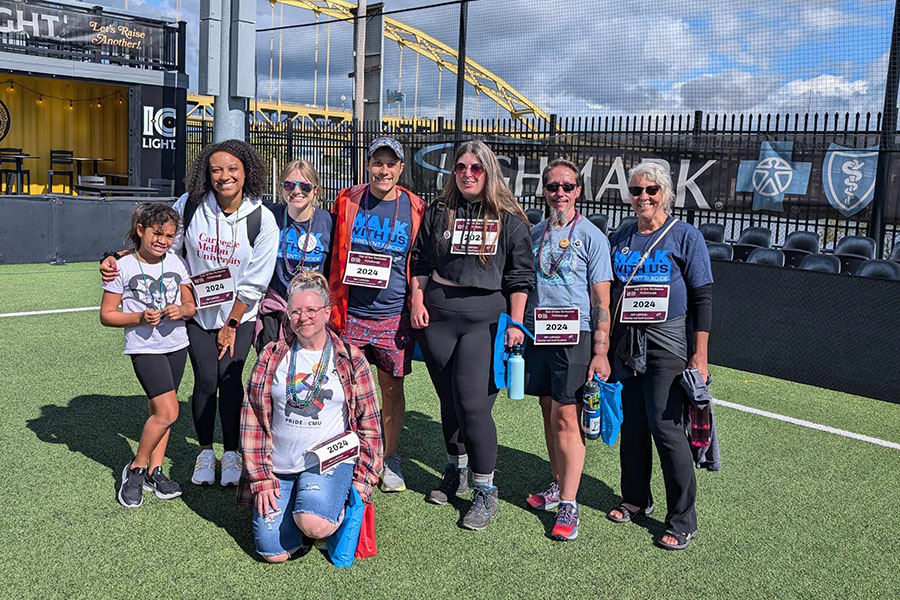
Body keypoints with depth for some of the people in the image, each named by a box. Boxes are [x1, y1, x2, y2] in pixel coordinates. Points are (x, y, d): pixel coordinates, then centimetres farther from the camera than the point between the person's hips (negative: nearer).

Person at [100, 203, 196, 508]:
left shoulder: (176, 263, 4)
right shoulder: (123, 267, -8)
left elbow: (191, 305, 10)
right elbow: (107, 314, -4)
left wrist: (181, 311, -13)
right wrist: (140, 317, -19)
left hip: (176, 345, 5)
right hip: (144, 348, -5)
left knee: (159, 410, 12)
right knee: (168, 412, -13)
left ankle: (154, 470, 23)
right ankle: (135, 469, 7)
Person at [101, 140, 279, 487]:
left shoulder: (261, 219, -15)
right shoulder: (190, 206, -10)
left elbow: (254, 283, -11)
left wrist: (232, 324, -7)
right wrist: (116, 262, -12)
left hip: (239, 315, -1)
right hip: (198, 312, 1)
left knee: (229, 379, -6)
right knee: (205, 380, -2)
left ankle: (231, 454, 13)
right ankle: (205, 452, 19)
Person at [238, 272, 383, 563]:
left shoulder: (352, 359, 0)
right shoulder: (271, 357, 2)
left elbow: (369, 424, 4)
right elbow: (252, 420, 3)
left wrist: (361, 482, -2)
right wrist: (261, 479, -2)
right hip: (278, 468, 2)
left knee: (313, 524, -29)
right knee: (274, 551, -9)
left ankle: (338, 506, 5)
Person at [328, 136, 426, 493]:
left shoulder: (415, 208, 3)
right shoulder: (347, 202, 4)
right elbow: (333, 256, 10)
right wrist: (332, 303, 7)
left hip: (394, 315, 0)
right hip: (351, 313, 0)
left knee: (392, 388, 8)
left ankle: (390, 459, 24)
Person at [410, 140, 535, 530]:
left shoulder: (509, 217, 2)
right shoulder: (439, 211, 11)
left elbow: (520, 274, 1)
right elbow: (421, 260, 15)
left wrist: (515, 323, -4)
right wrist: (417, 301, 3)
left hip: (486, 318, -4)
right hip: (438, 315, 4)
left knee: (473, 403, -10)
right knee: (448, 400, 12)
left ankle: (485, 491, 5)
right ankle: (456, 471, 32)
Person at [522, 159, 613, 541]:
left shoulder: (591, 237, -4)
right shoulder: (534, 234, 12)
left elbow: (602, 301, -6)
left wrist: (600, 352, -13)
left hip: (575, 336, -5)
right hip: (538, 334, 5)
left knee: (566, 417, -7)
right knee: (549, 413, 12)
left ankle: (569, 505, 0)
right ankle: (558, 485, 27)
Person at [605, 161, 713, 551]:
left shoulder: (686, 237, -2)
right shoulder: (620, 239, 11)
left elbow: (703, 299, -4)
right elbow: (606, 294, 16)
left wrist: (699, 356, -10)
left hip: (666, 346, -5)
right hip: (625, 344, 5)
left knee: (665, 427, -7)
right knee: (632, 425, 10)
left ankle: (682, 522, 6)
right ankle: (636, 499, 29)